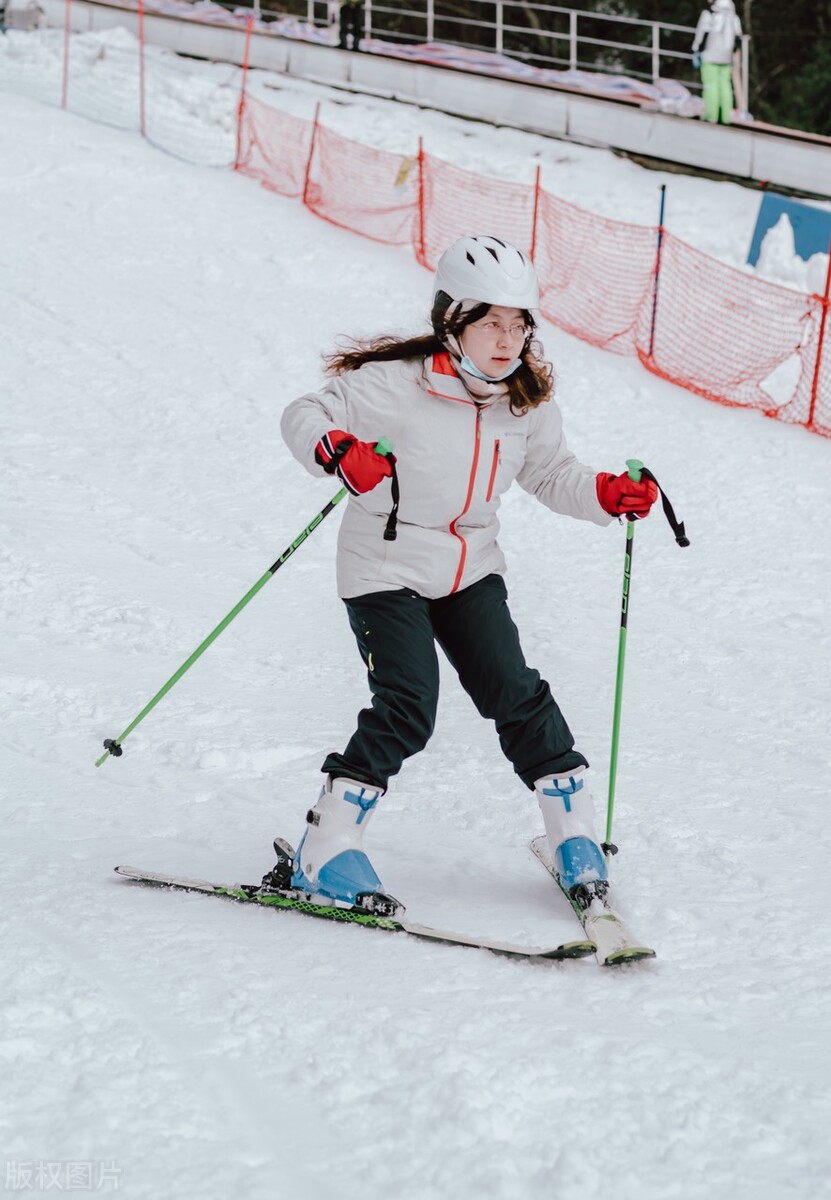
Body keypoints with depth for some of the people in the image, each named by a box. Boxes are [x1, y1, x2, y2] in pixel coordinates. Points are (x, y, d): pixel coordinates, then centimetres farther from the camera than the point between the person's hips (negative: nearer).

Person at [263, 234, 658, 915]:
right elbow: (305, 417, -15)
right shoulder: (394, 384, -20)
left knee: (516, 694, 1)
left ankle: (575, 828, 18)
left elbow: (551, 474, 11)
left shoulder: (528, 402, -2)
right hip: (386, 569, -5)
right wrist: (338, 450, -37)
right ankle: (324, 854, -8)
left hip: (470, 571, 5)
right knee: (407, 709, -16)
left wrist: (609, 495, -8)